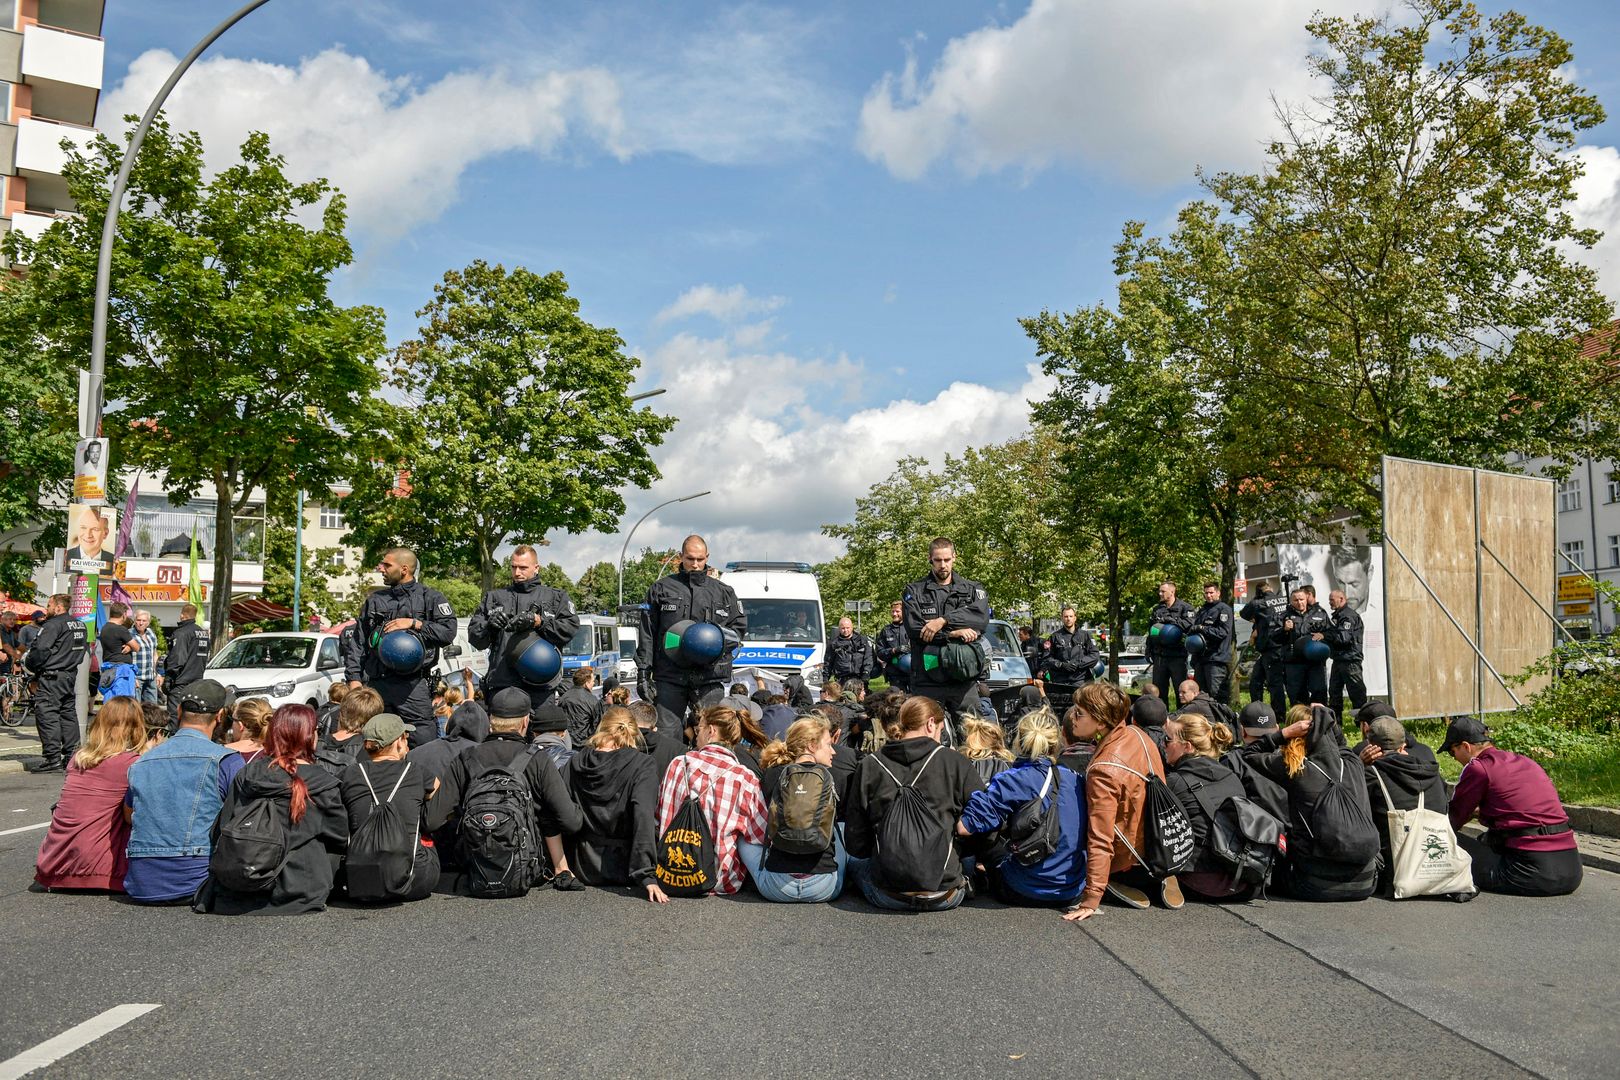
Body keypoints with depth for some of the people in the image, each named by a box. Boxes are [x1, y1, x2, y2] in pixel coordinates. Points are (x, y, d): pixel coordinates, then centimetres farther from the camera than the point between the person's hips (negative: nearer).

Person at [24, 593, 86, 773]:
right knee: (68, 714, 12)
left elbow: (40, 651, -19)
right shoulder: (79, 625, 13)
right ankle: (72, 756, 14)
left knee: (47, 715, -6)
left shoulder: (53, 625, -13)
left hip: (51, 677, -9)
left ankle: (53, 760, -10)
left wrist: (28, 663, -2)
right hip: (71, 676, 9)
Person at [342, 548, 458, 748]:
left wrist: (414, 623, -10)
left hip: (413, 686, -4)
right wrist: (354, 678, 6)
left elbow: (448, 632, -7)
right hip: (376, 685, 4)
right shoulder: (374, 600, 18)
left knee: (424, 745, -9)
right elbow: (357, 643, 16)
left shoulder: (430, 598, 5)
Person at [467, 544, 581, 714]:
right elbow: (473, 635, 16)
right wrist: (489, 625, -6)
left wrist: (538, 621, -12)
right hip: (501, 684, 2)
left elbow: (571, 627, -2)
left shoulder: (555, 597, 13)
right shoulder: (494, 597, 21)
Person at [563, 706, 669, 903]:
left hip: (584, 870, 4)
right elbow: (644, 818, -22)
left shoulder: (574, 764, 0)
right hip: (622, 867, -4)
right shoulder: (641, 765, -12)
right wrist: (647, 877, -25)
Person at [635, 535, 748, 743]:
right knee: (666, 736, -4)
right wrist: (643, 672, 2)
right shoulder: (661, 588, 11)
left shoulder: (723, 591, 13)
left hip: (710, 677, 1)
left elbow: (739, 627, 15)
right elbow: (647, 634, 9)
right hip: (669, 675, 0)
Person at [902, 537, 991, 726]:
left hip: (964, 680, 1)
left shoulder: (973, 589, 13)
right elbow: (914, 628, -6)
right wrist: (953, 633, -11)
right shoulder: (915, 591, 9)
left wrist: (943, 621, -15)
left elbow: (981, 618, -8)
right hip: (927, 680, -1)